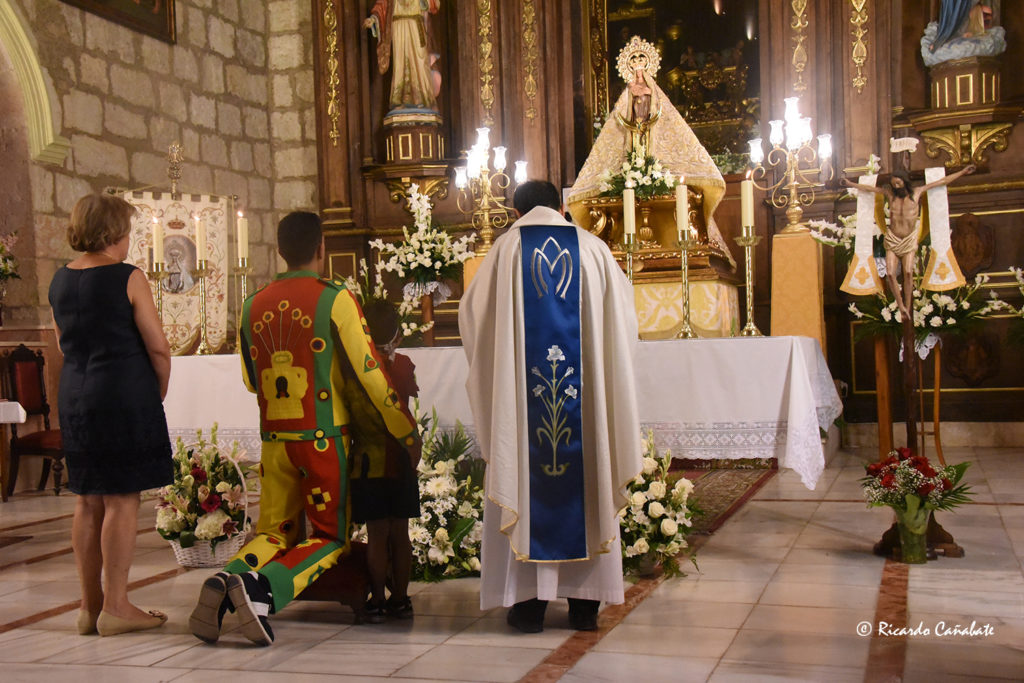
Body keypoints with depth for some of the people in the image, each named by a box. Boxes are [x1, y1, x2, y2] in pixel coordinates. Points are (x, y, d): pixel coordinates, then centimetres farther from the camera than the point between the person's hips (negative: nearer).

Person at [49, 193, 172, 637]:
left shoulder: (60, 280, 10)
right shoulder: (128, 279, -10)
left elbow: (64, 346, 16)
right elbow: (158, 348, -9)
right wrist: (159, 393, 5)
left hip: (74, 397, 7)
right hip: (125, 396, -7)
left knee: (88, 502, 11)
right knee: (122, 501, -2)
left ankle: (90, 605, 18)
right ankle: (115, 607, 1)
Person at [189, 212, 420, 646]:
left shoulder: (254, 306, 7)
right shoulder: (334, 299, -8)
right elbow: (369, 375, -9)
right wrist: (407, 432, 1)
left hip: (274, 440, 5)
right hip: (323, 439, -4)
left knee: (276, 532, 18)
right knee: (329, 538, 8)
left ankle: (223, 584, -10)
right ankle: (261, 587, -18)